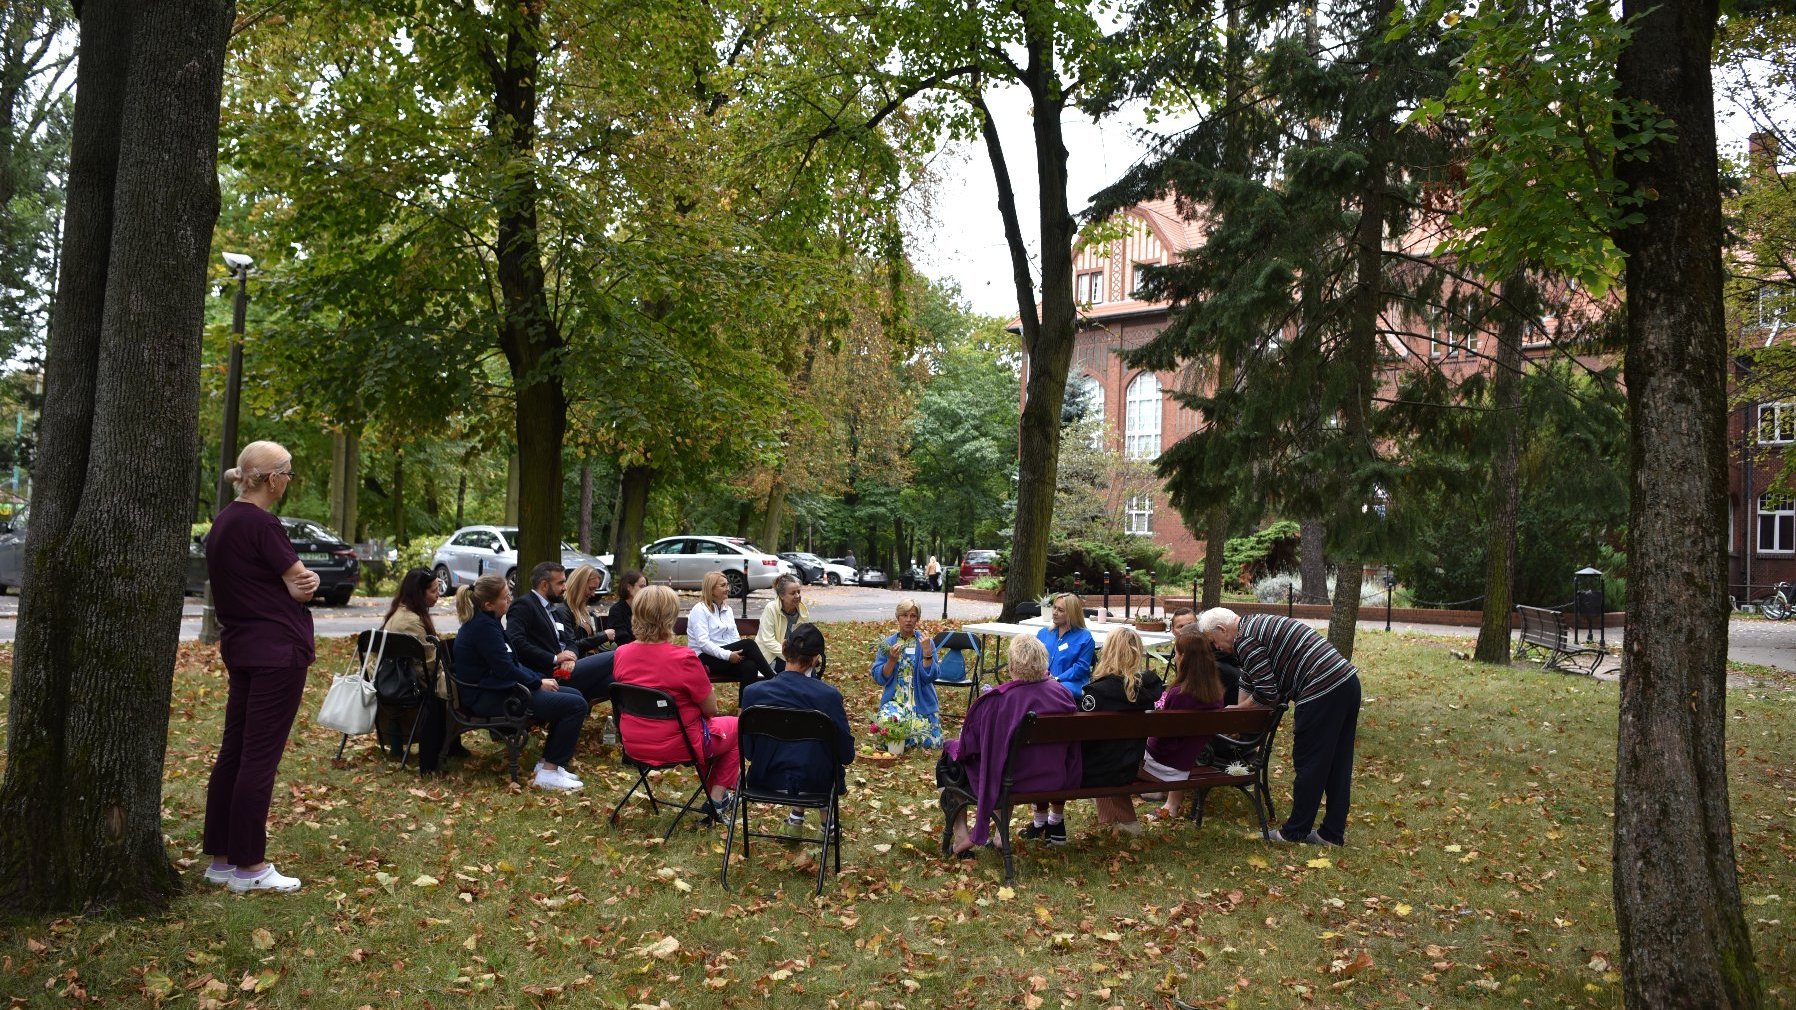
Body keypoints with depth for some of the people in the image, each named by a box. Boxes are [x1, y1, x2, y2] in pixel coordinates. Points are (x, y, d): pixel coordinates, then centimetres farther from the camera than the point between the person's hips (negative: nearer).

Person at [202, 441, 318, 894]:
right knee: (259, 759, -4)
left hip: (241, 649, 10)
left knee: (232, 753, 12)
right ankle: (248, 866, 2)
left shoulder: (224, 521, 12)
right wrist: (303, 581, 7)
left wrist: (298, 579, -5)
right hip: (277, 651, -10)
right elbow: (302, 585, -15)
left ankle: (221, 858, 19)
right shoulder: (261, 524, -17)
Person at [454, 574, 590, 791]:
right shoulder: (483, 626, -19)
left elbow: (511, 663, 17)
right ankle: (549, 772, -9)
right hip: (491, 698, -11)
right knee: (576, 705, -15)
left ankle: (548, 762, 14)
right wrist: (538, 682, -7)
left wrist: (540, 677, 6)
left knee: (574, 695, 13)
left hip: (498, 688, 11)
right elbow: (505, 669, -21)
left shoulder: (484, 621, 13)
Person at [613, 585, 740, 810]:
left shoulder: (621, 654, -8)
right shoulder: (684, 659, -26)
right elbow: (710, 709, -15)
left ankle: (711, 790, 37)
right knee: (734, 726, 22)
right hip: (676, 748, -6)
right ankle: (717, 799, 21)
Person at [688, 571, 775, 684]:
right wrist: (728, 655, -24)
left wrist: (734, 654, -9)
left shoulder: (727, 609, 19)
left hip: (728, 655, 7)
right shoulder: (700, 610, -5)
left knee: (750, 666, -30)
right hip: (706, 659, -6)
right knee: (748, 644, -27)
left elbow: (735, 638, 13)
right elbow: (702, 642, -16)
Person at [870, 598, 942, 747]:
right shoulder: (887, 644, 4)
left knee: (931, 742, -13)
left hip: (922, 703, 1)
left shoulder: (926, 643, 1)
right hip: (894, 700, -1)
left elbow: (930, 677, -10)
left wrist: (927, 652, -22)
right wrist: (892, 660, -18)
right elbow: (879, 678, -3)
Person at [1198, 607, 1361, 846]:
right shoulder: (1258, 623, 23)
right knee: (1338, 765, 13)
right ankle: (1333, 832, 21)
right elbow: (1249, 681, 32)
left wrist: (1237, 710, 5)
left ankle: (1296, 832, 12)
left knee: (1308, 765, 2)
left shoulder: (1245, 640, -8)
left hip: (1321, 690, -10)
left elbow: (1267, 694, -10)